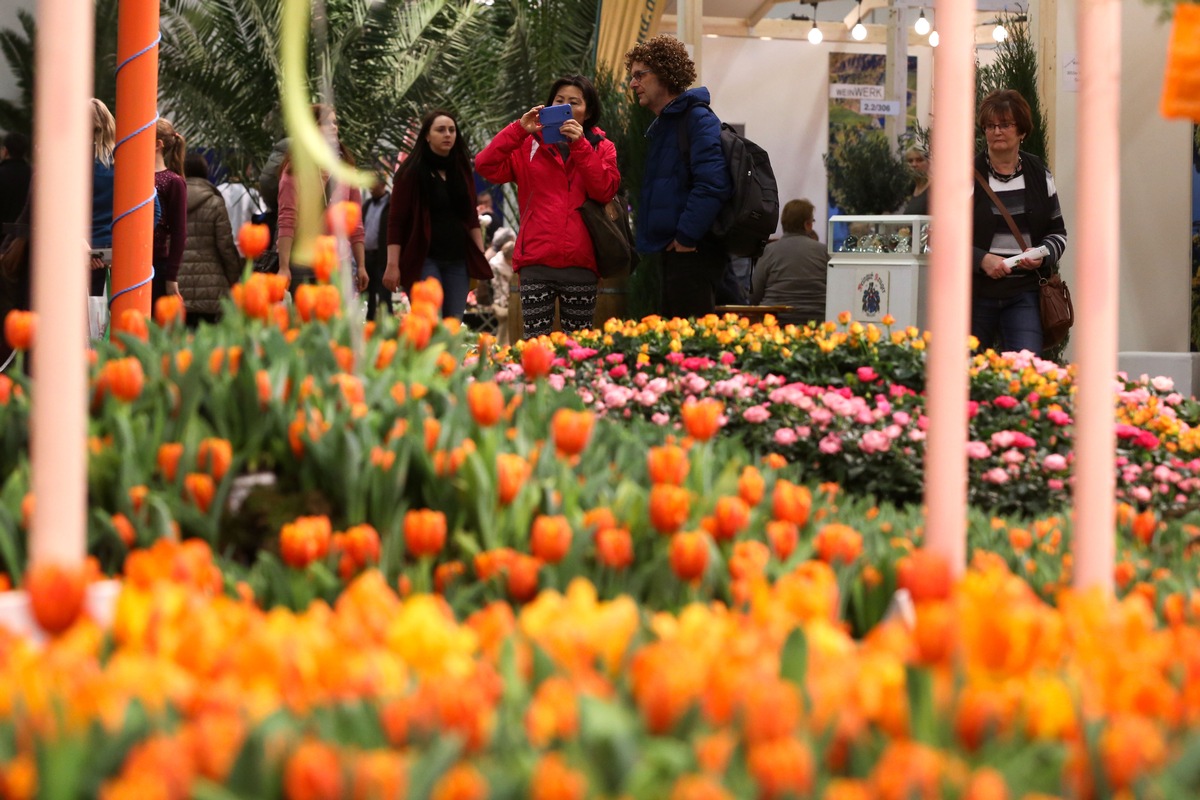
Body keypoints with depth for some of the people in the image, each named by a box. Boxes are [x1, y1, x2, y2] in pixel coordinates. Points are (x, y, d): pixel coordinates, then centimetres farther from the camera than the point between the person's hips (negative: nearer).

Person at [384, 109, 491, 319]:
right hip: (424, 259, -5)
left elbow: (471, 217, 18)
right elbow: (396, 221, -5)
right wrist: (392, 265, -12)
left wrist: (481, 257, 10)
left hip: (458, 260, 5)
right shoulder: (411, 172, -2)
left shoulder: (461, 171, 13)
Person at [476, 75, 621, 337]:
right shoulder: (529, 145, 13)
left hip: (580, 263, 0)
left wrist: (579, 145, -10)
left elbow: (605, 190, -4)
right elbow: (486, 166, -1)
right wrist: (519, 129, -8)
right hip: (536, 262, 0)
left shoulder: (602, 148, 13)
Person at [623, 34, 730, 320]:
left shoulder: (697, 119, -10)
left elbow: (712, 184, -23)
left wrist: (686, 237, -21)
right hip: (668, 252, 10)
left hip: (690, 251, -10)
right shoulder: (659, 126, 21)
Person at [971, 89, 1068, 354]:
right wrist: (981, 259, -17)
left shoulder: (1039, 175, 9)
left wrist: (1043, 255, -6)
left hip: (1024, 293, 1)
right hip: (975, 292, -1)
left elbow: (1058, 232, 16)